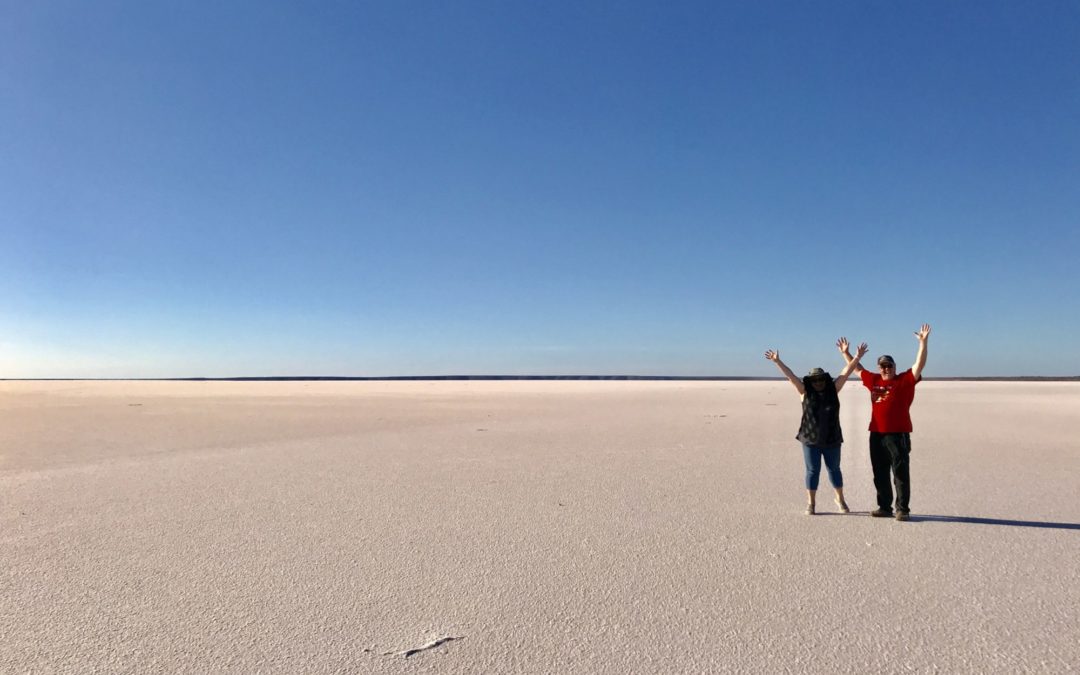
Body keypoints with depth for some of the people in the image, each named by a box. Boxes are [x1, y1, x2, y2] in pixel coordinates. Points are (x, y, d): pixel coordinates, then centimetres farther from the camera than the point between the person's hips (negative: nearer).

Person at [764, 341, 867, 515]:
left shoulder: (833, 389, 3)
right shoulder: (805, 391, 0)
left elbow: (846, 372, -1)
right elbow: (790, 376, -6)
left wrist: (857, 357, -6)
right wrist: (777, 361, -11)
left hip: (832, 439, 2)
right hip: (810, 439, -1)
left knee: (834, 469, 14)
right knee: (813, 470, 4)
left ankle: (840, 500, 31)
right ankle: (811, 503, 14)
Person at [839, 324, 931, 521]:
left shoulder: (905, 380, 1)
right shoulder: (873, 380, 13)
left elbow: (919, 364, -10)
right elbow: (857, 368, 27)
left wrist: (923, 342, -18)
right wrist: (846, 353, 30)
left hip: (898, 435, -5)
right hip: (877, 434, 5)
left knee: (901, 474, 0)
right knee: (880, 475, 11)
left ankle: (902, 509, 6)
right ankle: (884, 507, 20)